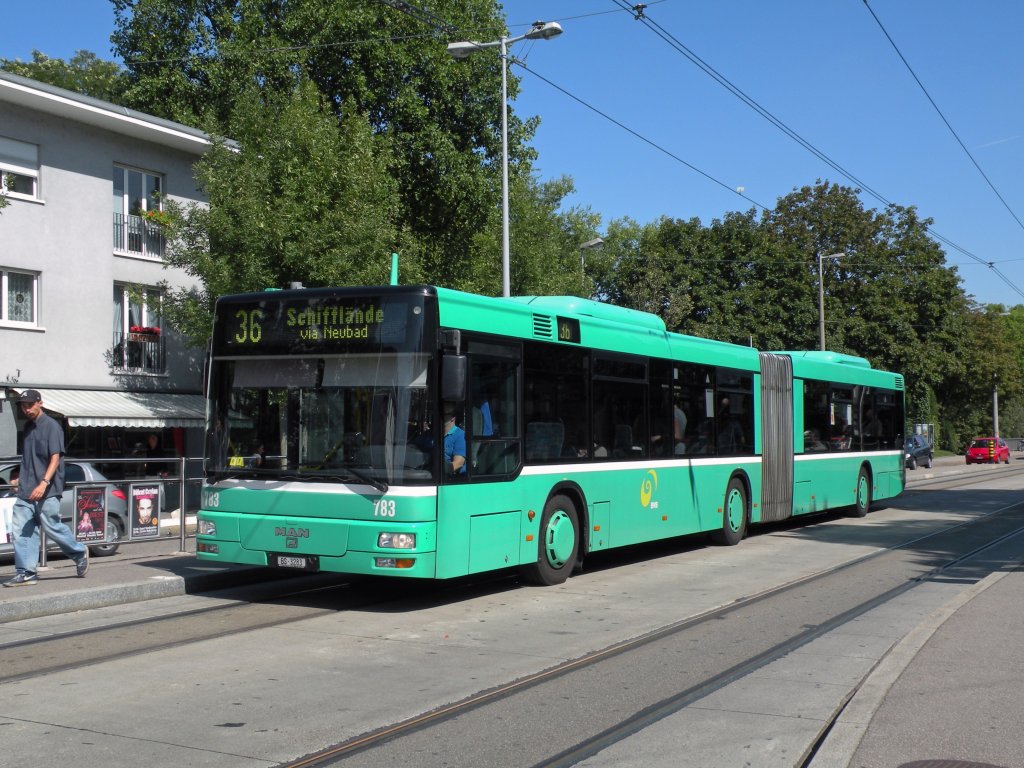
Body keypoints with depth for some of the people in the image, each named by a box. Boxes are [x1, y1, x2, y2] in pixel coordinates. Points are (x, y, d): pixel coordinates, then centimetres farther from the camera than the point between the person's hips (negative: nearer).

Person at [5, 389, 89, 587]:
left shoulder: (51, 426, -8)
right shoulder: (28, 427, 16)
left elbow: (55, 458, -16)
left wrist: (44, 483, -26)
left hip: (47, 491, -7)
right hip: (26, 490, 7)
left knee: (52, 528, -1)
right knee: (22, 531, 0)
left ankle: (79, 553, 21)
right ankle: (25, 572, 3)